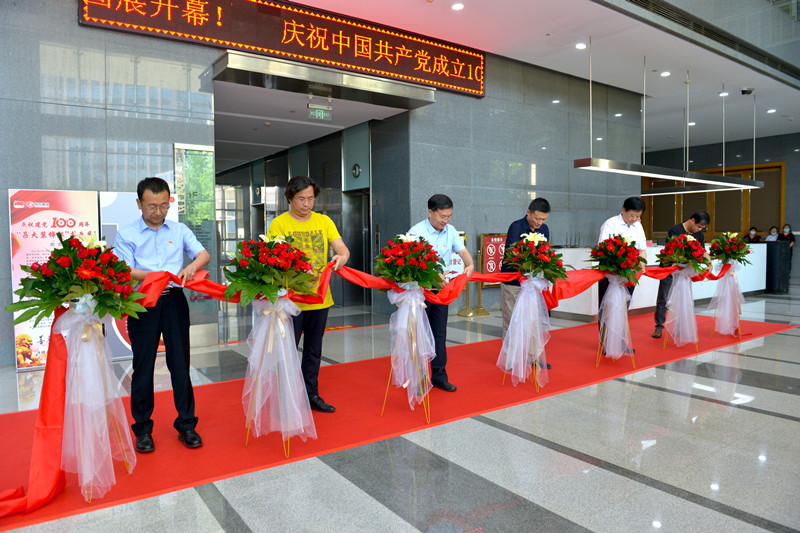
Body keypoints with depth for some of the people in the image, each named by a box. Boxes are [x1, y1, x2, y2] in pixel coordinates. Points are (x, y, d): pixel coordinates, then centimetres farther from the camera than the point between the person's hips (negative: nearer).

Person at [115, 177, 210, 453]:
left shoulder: (180, 230, 11)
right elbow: (124, 270, -7)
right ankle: (142, 428, 19)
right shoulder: (126, 234, 3)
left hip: (174, 301, 2)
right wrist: (154, 277, -23)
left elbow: (204, 254, 4)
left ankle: (186, 425, 15)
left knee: (180, 363, 4)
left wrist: (192, 266, -18)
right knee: (143, 366, 6)